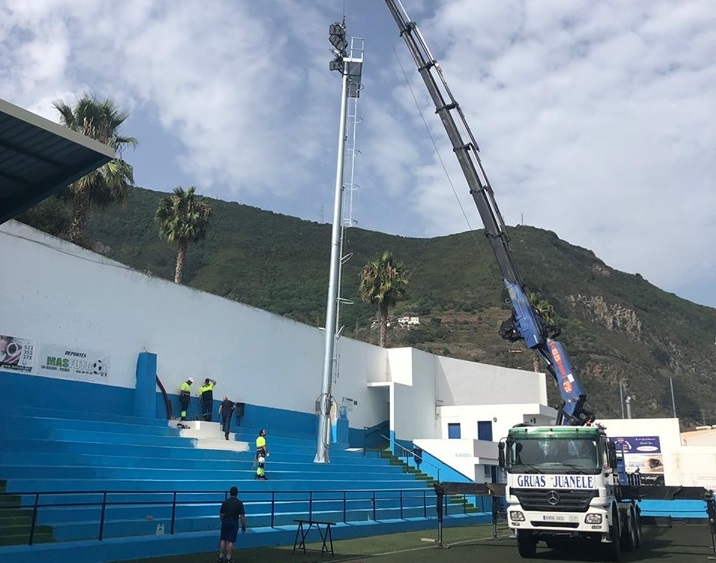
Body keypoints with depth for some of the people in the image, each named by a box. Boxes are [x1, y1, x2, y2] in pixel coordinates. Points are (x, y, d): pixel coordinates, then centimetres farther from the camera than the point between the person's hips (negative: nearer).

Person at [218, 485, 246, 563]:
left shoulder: (225, 502, 1)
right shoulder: (239, 503, -8)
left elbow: (221, 514, 5)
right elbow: (242, 516, -10)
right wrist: (243, 526, -2)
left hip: (225, 523, 3)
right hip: (234, 524, -3)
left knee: (223, 540, 13)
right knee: (231, 541, 1)